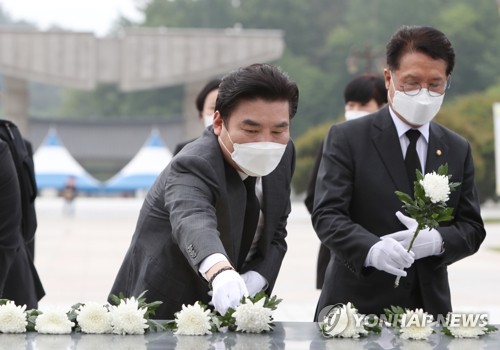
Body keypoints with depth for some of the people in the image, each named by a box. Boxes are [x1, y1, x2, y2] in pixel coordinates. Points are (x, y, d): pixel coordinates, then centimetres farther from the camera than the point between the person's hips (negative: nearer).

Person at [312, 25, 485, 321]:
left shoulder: (458, 150, 11)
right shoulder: (347, 139, -2)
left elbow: (472, 229, 8)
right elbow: (327, 215, -11)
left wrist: (437, 241, -15)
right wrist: (372, 249, -31)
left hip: (429, 307, 4)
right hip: (357, 307, -3)